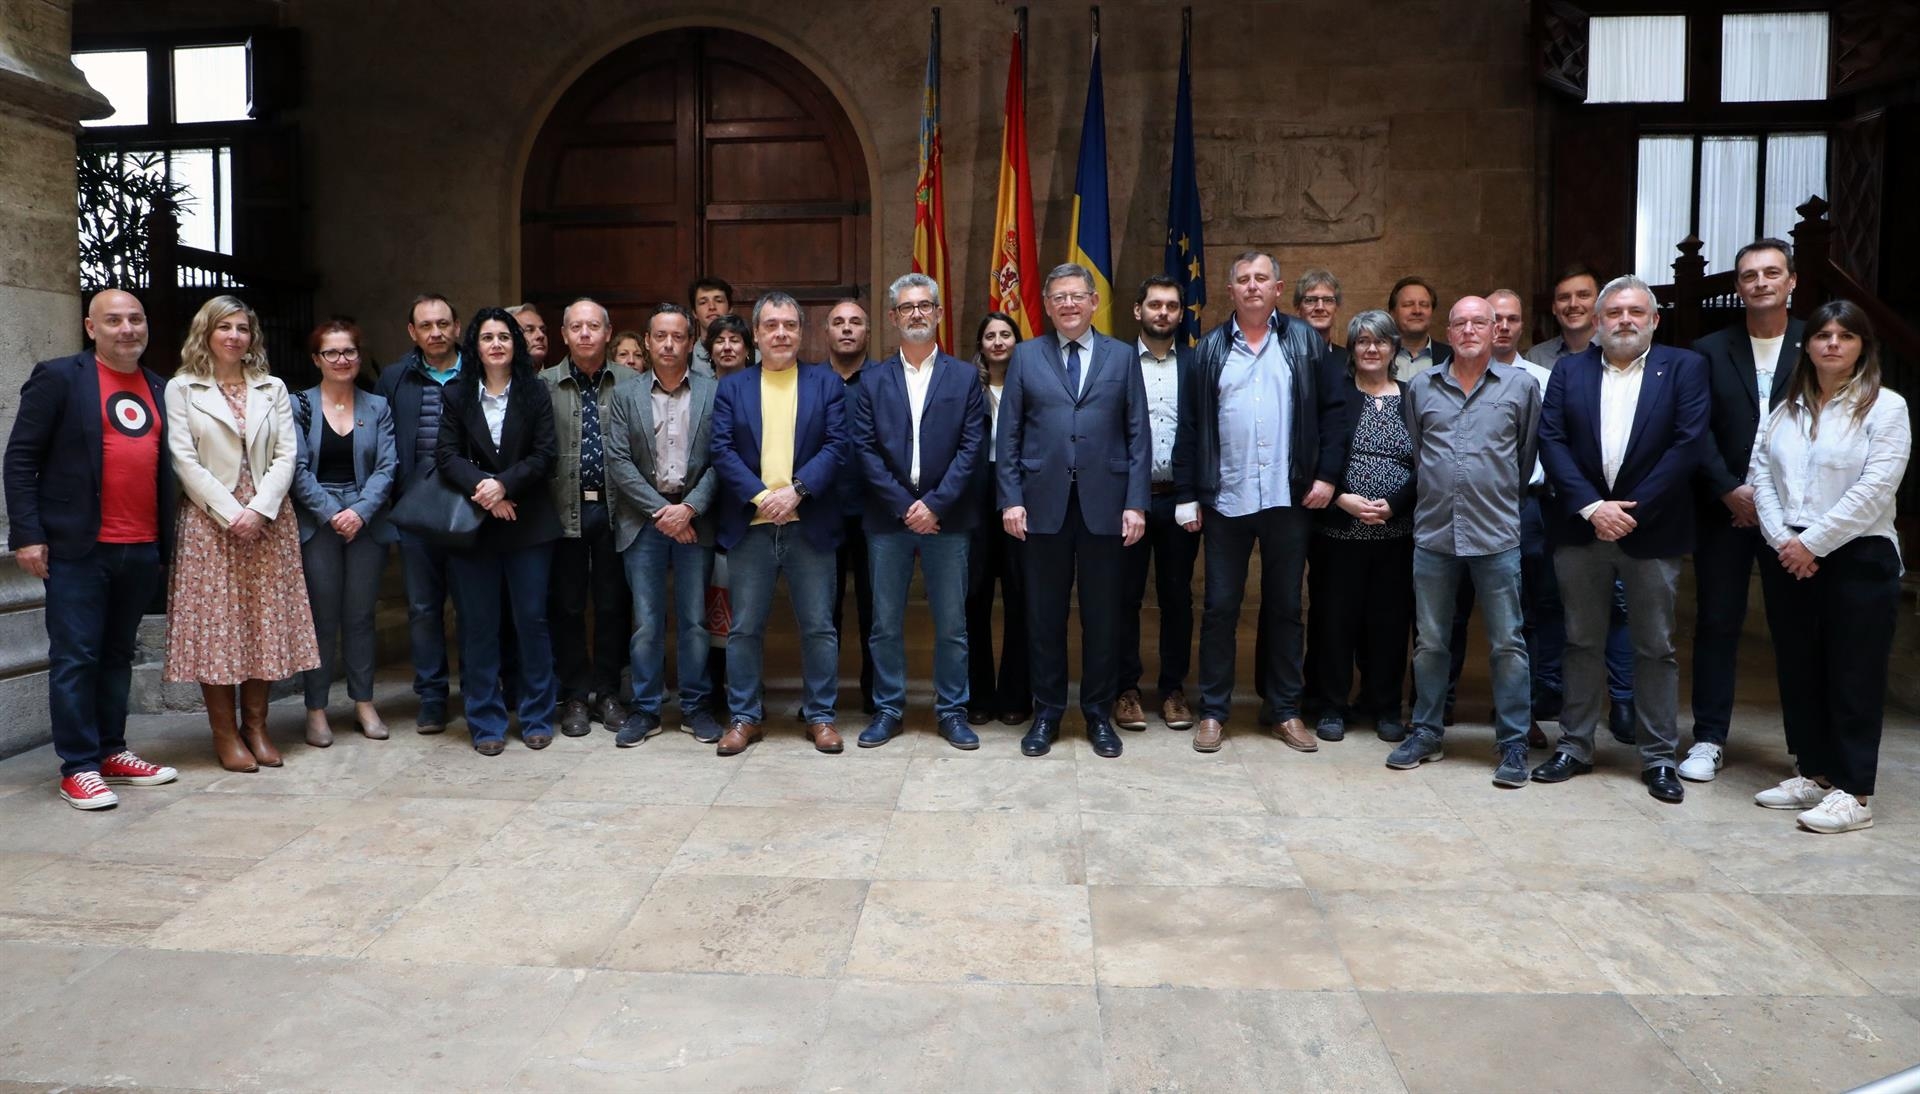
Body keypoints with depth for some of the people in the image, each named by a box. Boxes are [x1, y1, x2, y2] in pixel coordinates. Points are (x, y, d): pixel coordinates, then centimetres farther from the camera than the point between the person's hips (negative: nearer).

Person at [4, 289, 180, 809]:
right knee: (75, 657, 0)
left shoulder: (158, 389, 13)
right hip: (79, 547, -5)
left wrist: (166, 537, 10)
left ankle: (111, 752, 22)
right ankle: (79, 767, 6)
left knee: (118, 654, 13)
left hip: (142, 549, 5)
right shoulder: (59, 377, -2)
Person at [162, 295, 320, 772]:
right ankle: (225, 733, 5)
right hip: (210, 519, -2)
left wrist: (259, 509, -10)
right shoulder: (182, 388, 4)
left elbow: (286, 455, 4)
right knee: (215, 623, -2)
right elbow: (184, 460, -4)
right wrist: (230, 513, -13)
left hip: (268, 520, 3)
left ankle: (256, 726, 13)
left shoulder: (273, 388, 12)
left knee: (266, 620, 3)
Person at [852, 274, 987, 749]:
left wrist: (935, 504, -11)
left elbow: (971, 447, -2)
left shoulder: (965, 376, 6)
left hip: (946, 518, -1)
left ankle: (952, 710, 17)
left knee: (951, 624, 4)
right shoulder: (873, 380, 7)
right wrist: (904, 506, -9)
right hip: (887, 518, 1)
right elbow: (865, 451, 0)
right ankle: (888, 709, 18)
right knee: (885, 622, 6)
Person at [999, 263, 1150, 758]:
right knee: (1045, 615, 7)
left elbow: (1138, 435, 4)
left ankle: (1099, 714, 20)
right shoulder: (1026, 356, 7)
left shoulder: (1121, 356, 7)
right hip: (1044, 503, 0)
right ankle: (1046, 712, 19)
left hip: (1103, 503, 0)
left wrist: (1136, 503, -4)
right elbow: (1008, 434, 5)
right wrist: (1011, 499, -3)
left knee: (1101, 615, 7)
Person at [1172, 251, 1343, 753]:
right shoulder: (1210, 349, 5)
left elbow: (1332, 410, 3)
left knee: (1285, 607, 10)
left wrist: (1326, 474, -6)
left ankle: (1287, 711, 20)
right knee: (1220, 608, 6)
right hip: (1225, 500, 0)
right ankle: (1213, 711, 16)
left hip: (1289, 499, 0)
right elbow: (1190, 426, 3)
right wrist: (1186, 496, -2)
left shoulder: (1305, 342, 4)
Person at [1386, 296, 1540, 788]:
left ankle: (1513, 744, 12)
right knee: (1429, 641, 10)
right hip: (1433, 531, 2)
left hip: (1496, 535, -2)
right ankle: (1426, 732, 22)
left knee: (1507, 643, 2)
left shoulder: (1520, 386, 2)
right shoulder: (1421, 387, 7)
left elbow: (1527, 455, 10)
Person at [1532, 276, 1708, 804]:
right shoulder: (1568, 370, 7)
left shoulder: (1684, 368, 2)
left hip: (1652, 530, -1)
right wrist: (1591, 507, -13)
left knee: (1656, 648, 6)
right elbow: (1551, 441, -2)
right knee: (1583, 643, 10)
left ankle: (1659, 757, 16)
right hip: (1581, 528, 2)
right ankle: (1574, 746, 19)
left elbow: (1688, 443, -8)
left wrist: (1632, 509, -13)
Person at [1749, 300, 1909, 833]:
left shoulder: (1885, 406, -5)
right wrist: (1782, 539, -8)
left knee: (1853, 677, 0)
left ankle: (1852, 793, 6)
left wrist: (1812, 544, -15)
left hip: (1857, 559, -5)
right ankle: (1813, 774, 23)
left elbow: (1875, 490, -13)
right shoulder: (1786, 408, 12)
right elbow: (1760, 474, 5)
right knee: (1798, 670, 11)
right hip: (1787, 559, 6)